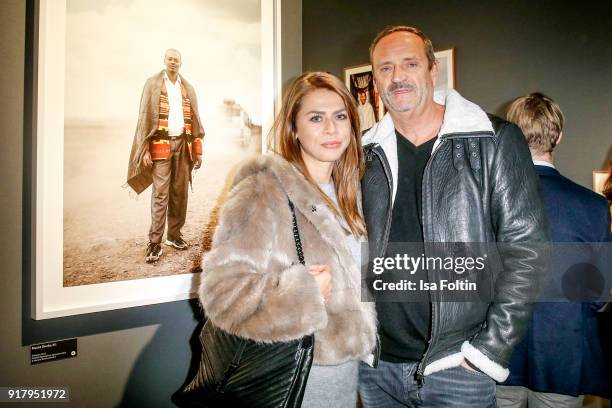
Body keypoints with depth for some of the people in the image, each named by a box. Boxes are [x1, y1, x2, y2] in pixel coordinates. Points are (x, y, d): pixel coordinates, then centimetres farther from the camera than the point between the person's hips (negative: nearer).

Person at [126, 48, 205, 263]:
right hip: (161, 144, -4)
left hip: (183, 143, 4)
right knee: (160, 193, -9)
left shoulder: (187, 87, 15)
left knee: (180, 192, 5)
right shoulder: (153, 84, 6)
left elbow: (194, 119, 14)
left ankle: (174, 234, 17)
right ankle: (154, 242, -6)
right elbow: (145, 117, 0)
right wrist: (145, 149, -9)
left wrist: (197, 150, 7)